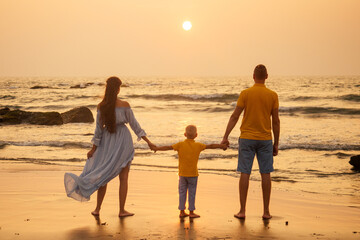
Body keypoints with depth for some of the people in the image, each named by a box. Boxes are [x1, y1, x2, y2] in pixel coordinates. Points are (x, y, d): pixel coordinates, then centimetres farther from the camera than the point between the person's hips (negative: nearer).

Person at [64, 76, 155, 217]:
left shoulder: (101, 106, -7)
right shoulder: (124, 105, -12)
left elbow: (99, 128, -4)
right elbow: (134, 124, -9)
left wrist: (94, 148, 5)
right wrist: (148, 141, -2)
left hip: (107, 142, 2)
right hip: (123, 142, -2)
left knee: (104, 175, 13)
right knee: (123, 177, 6)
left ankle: (97, 209, 13)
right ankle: (122, 210, 8)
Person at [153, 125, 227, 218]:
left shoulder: (180, 145, -5)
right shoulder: (198, 145, -5)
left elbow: (168, 147, -1)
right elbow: (210, 146, 2)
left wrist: (157, 148, 13)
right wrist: (221, 146, 15)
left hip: (182, 173, 1)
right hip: (193, 174, -1)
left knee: (182, 192, 10)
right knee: (192, 193, 5)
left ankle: (182, 211, 14)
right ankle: (191, 212, 10)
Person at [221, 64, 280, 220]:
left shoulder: (245, 93, -5)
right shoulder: (273, 95, -1)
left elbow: (234, 116, -6)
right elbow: (276, 121, 0)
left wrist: (225, 137, -2)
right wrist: (276, 143, 7)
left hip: (247, 138, -1)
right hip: (265, 140, 1)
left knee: (245, 173, 2)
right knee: (265, 174, 7)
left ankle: (242, 211, 4)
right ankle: (266, 211, 10)